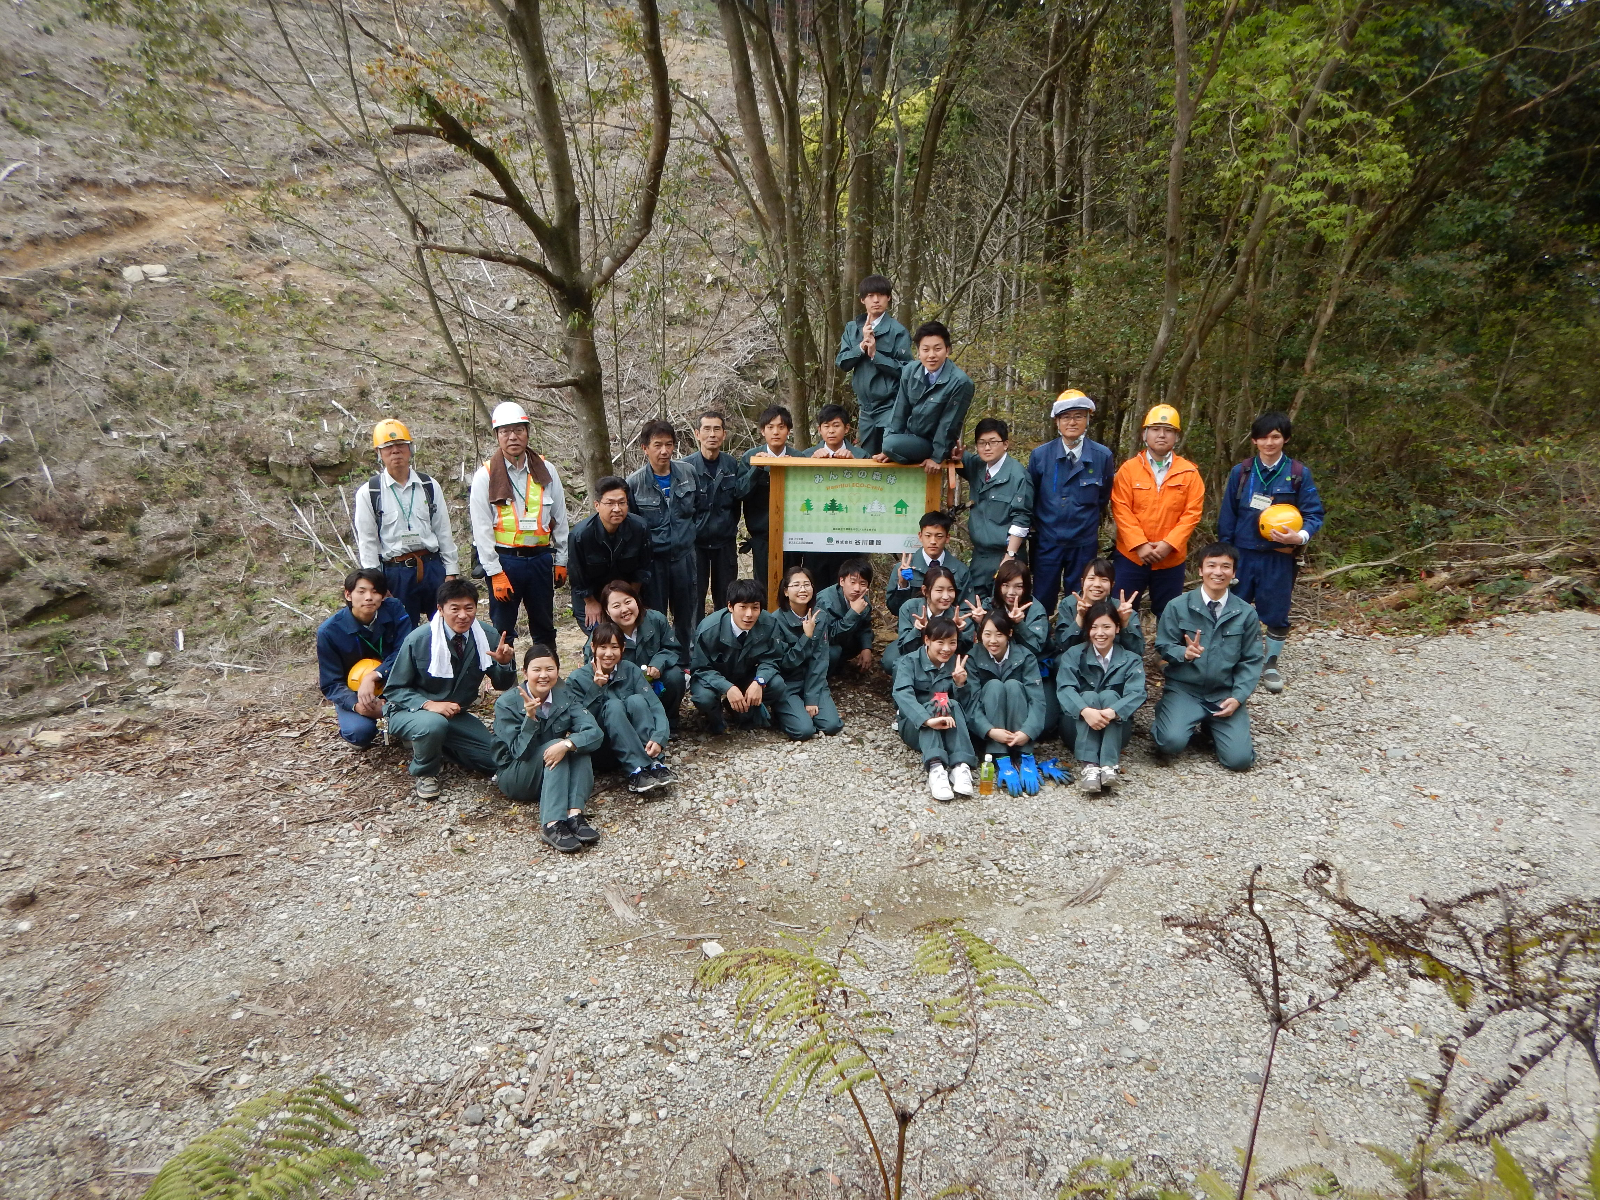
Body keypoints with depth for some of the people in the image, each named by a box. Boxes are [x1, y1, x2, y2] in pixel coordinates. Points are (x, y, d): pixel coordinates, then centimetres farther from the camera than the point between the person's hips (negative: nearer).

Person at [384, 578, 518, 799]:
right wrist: (429, 705, -31)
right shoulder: (419, 639, -21)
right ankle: (424, 772, -6)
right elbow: (394, 689, -12)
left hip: (455, 714, 4)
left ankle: (440, 746, 19)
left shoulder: (487, 635, -12)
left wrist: (505, 662, -30)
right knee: (433, 724, -38)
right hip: (410, 711, -4)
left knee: (496, 760, -6)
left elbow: (502, 685, -6)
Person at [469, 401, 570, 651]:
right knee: (502, 632, 4)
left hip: (541, 558, 3)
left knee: (544, 629, 13)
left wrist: (561, 561, 7)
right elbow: (482, 529, -6)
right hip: (504, 560, -2)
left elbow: (559, 519, 9)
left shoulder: (546, 471, 5)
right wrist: (495, 573, -11)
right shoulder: (485, 476, -3)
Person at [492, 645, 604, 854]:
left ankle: (575, 814, -40)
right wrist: (530, 717, -34)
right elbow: (520, 752, -19)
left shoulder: (565, 696, -6)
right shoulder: (506, 704, -13)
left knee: (577, 743, -24)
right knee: (554, 744, -30)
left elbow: (595, 733, -19)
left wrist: (566, 744, -40)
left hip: (556, 775, 4)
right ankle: (552, 825, -47)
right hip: (515, 778, -4)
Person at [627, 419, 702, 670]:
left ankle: (684, 663, 31)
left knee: (686, 613, 14)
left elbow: (700, 508, 14)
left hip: (685, 555, 3)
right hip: (652, 558, -3)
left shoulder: (689, 473, -1)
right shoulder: (634, 483, -11)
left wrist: (692, 533, 8)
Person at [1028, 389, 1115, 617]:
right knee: (1042, 602, 7)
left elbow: (1103, 498, 10)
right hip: (1047, 541, 0)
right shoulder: (1040, 455, -5)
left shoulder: (1102, 456, -6)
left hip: (1085, 544, 0)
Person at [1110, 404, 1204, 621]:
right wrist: (1140, 544, -16)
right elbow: (1121, 510, -7)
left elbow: (1192, 513, -4)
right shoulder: (1129, 469, -1)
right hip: (1131, 555, -1)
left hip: (1171, 558, 1)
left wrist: (1168, 544, -15)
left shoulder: (1189, 472, 1)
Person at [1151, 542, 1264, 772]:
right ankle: (1166, 715, 11)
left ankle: (1212, 725, 19)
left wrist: (1238, 697, -10)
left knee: (1239, 759, -12)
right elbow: (1163, 647, -2)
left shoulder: (1246, 613, 1)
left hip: (1225, 695, 2)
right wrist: (1184, 653, -25)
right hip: (1183, 690, -2)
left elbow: (1251, 661, 2)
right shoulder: (1178, 606, -5)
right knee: (1171, 743, -26)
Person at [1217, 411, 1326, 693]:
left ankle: (1271, 665, 24)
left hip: (1279, 558, -1)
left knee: (1276, 614, 6)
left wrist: (1301, 536, -22)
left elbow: (1315, 513, -2)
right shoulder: (1241, 472, 2)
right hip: (1243, 554, 1)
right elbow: (1227, 516, 5)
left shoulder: (1299, 474, -2)